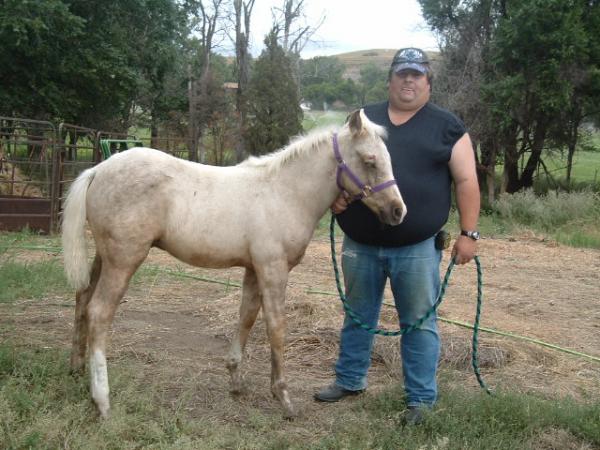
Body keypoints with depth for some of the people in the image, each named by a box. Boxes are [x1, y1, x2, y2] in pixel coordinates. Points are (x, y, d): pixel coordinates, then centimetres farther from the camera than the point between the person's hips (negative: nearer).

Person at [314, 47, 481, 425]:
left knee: (419, 323, 5)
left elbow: (466, 181, -2)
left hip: (417, 248, -3)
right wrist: (334, 193, -5)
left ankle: (421, 398, 16)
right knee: (358, 316, 17)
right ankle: (350, 379, 33)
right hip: (360, 245, 3)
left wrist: (469, 233, -8)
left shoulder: (447, 126, 0)